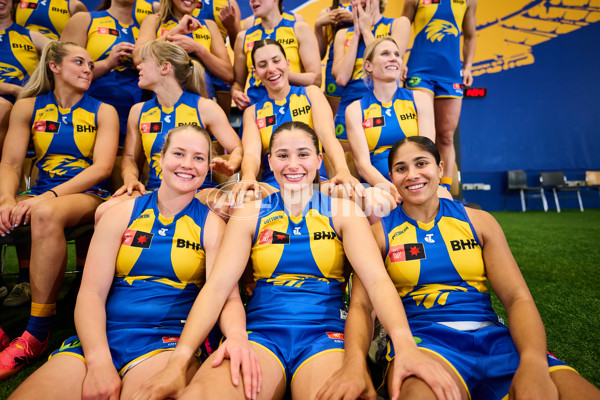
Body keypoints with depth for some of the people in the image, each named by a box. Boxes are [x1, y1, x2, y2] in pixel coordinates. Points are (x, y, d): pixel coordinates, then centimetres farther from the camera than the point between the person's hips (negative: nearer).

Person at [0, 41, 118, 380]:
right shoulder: (28, 107, 14)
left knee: (46, 212, -35)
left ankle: (38, 335, -25)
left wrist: (48, 196, -19)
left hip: (89, 196, -3)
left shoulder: (103, 111, 6)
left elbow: (102, 167, -8)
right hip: (41, 196, 3)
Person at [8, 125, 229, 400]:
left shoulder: (211, 225, 4)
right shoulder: (122, 213, 8)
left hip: (169, 340, -2)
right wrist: (99, 361, -14)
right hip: (102, 335, 3)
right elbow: (91, 293, 1)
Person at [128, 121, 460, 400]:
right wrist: (179, 359, -17)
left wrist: (405, 345, -26)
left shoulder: (341, 211, 5)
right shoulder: (251, 213, 7)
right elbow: (217, 286, -3)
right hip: (260, 333, 1)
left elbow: (377, 280, -7)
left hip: (325, 334, 0)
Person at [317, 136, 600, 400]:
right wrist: (354, 363, -25)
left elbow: (518, 298, 3)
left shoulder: (478, 221, 10)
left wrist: (534, 365, -17)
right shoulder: (379, 230, 3)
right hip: (420, 337, -2)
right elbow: (361, 304, -4)